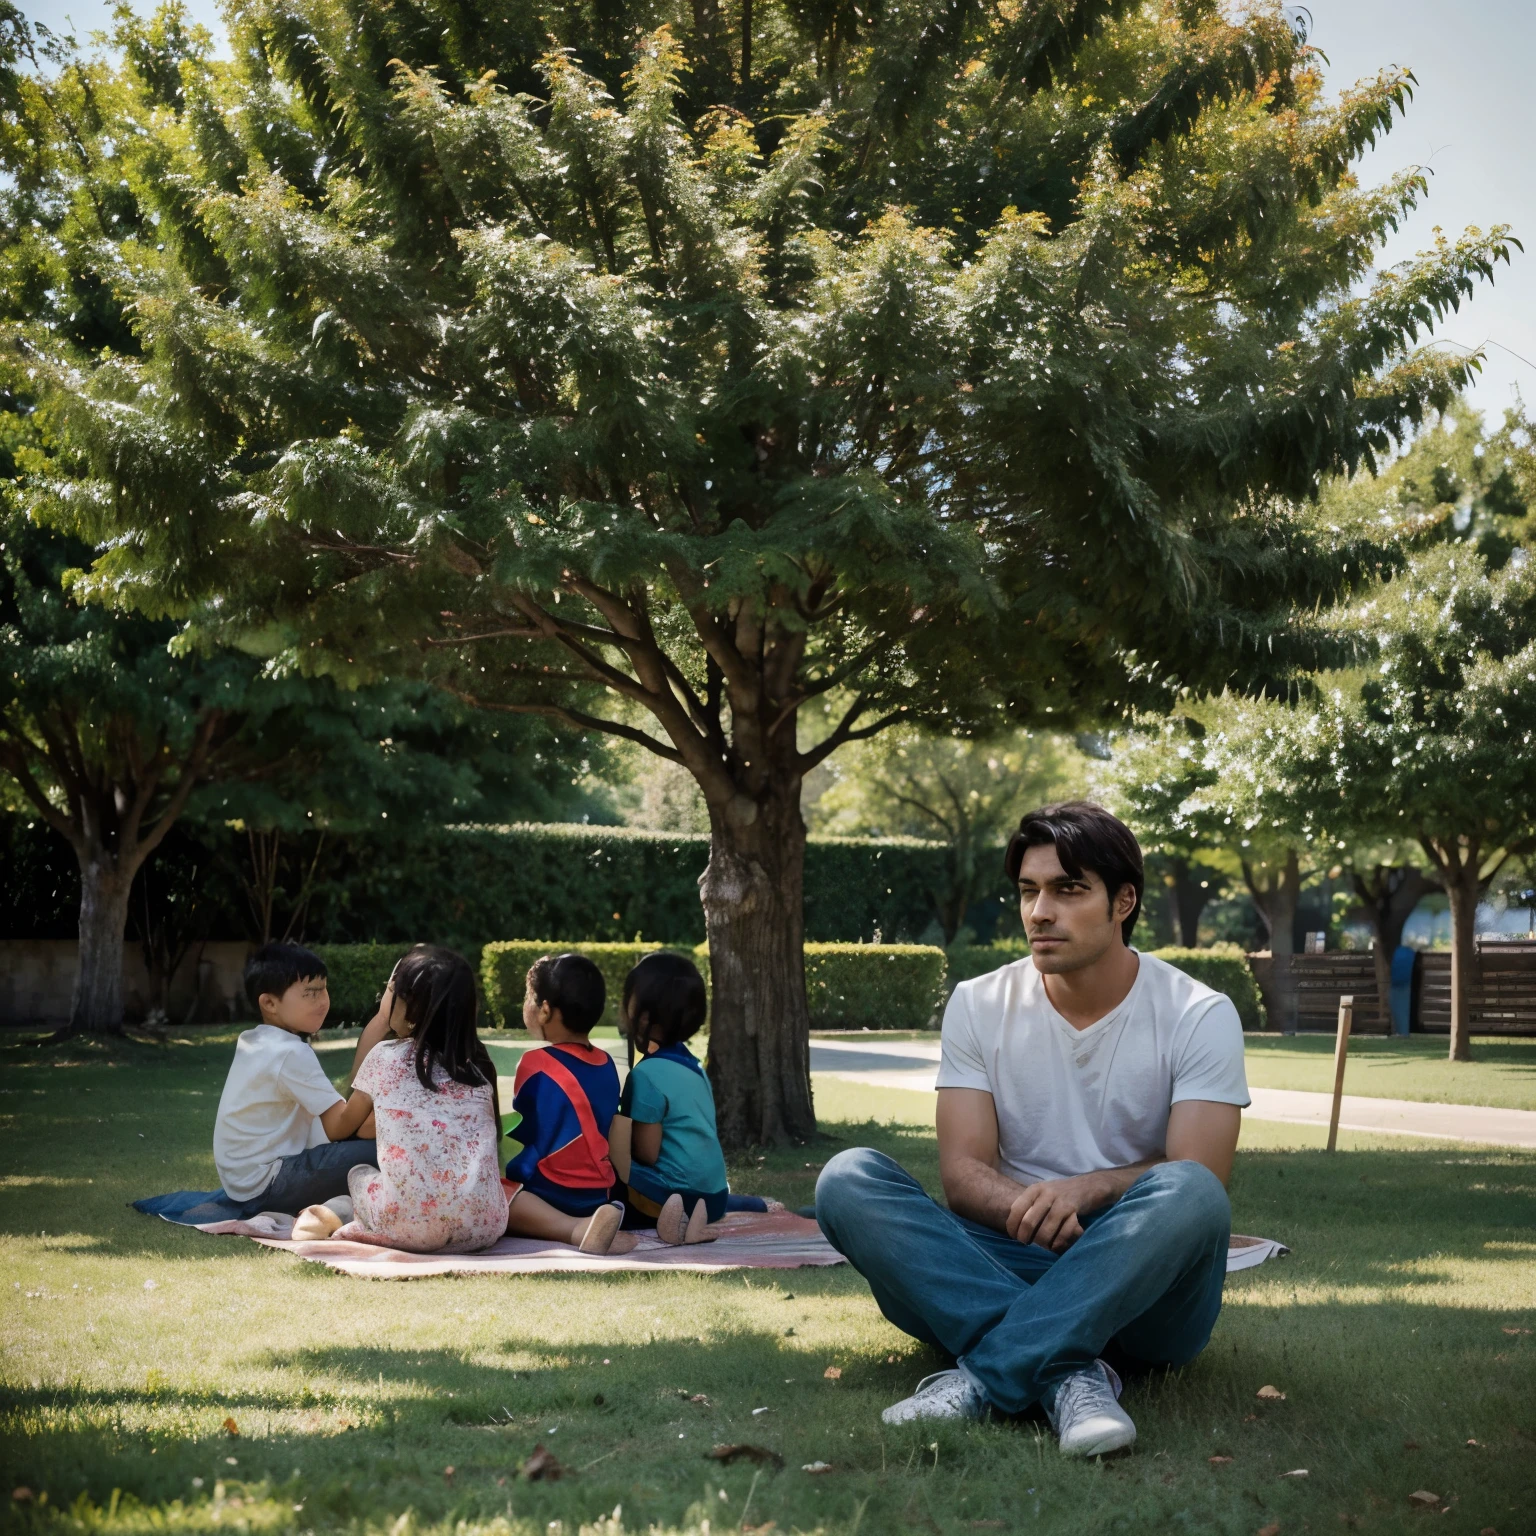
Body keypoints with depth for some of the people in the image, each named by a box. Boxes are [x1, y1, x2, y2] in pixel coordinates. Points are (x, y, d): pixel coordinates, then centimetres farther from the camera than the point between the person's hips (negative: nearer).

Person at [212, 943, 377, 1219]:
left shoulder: (255, 1042, 11)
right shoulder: (291, 1054, -19)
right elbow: (338, 1127, -21)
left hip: (244, 1177, 10)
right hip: (265, 1184, -10)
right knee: (378, 1152, -23)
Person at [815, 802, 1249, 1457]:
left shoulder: (1199, 1015, -1)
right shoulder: (980, 1005, 5)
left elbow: (1198, 1179, -10)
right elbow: (963, 1174, -2)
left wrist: (1086, 1189, -28)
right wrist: (1034, 1211, -25)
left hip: (1144, 1290, -2)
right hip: (1008, 1266, 2)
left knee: (1189, 1194, -35)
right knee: (847, 1179, -22)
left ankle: (983, 1377, -36)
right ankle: (1069, 1372, -37)